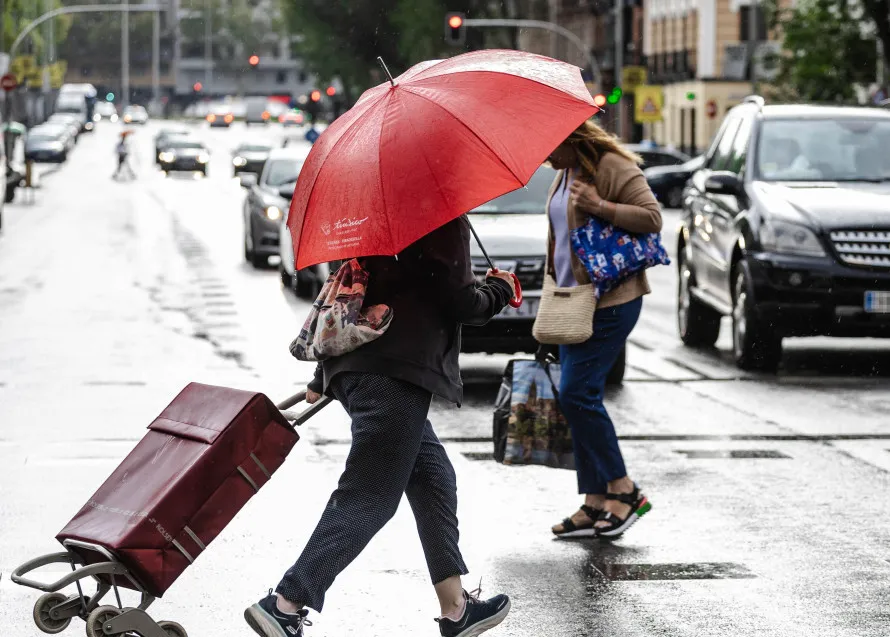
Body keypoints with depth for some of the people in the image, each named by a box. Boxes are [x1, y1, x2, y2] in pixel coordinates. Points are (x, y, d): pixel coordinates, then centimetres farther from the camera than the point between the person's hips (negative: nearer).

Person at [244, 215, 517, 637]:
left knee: (433, 479, 17)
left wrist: (323, 377, 30)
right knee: (369, 499, -8)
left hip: (355, 371, 9)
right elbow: (461, 303, -11)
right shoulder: (446, 222, -7)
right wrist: (500, 290, 12)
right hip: (397, 374, -9)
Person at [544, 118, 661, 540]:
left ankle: (623, 490, -5)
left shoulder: (612, 167, -11)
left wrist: (600, 207, -25)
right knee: (579, 398, 7)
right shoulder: (564, 175, 17)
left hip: (610, 301, -10)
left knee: (577, 393, -15)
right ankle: (595, 504, 10)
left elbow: (652, 217, -19)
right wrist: (555, 288, 26)